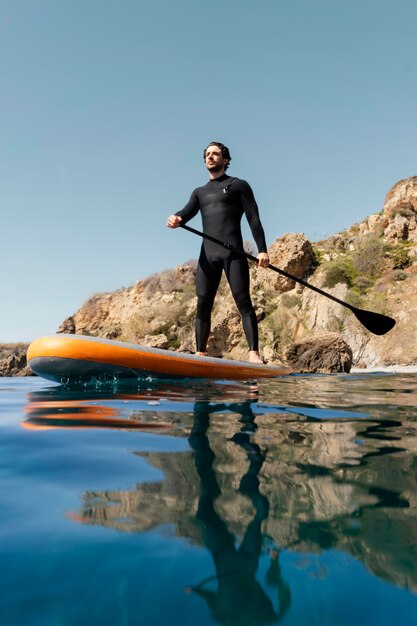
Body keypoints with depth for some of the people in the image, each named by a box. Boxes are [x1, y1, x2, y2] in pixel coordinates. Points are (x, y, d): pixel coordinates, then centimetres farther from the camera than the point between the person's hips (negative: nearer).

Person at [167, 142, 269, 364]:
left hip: (233, 252, -4)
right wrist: (176, 219, -18)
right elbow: (187, 213, 7)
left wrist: (262, 249, -8)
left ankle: (254, 353, -14)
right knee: (203, 304, -1)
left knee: (243, 300, -11)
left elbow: (253, 218, 4)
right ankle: (200, 354, 3)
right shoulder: (199, 192, 25)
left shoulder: (238, 185, 12)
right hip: (208, 254, 4)